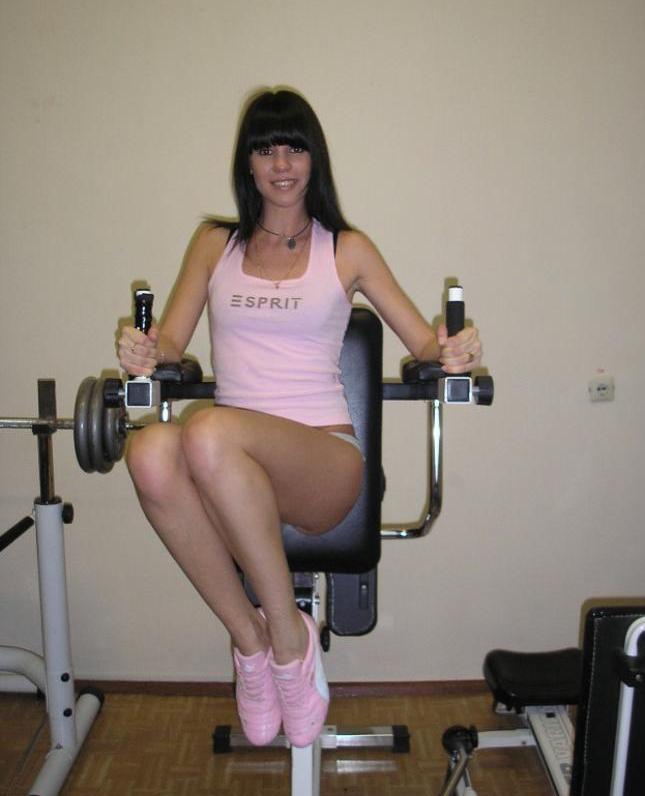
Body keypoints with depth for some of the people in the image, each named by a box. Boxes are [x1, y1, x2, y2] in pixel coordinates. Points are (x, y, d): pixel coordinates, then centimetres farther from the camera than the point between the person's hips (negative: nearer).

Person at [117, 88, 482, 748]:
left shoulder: (346, 248, 13)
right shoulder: (215, 242, 20)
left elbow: (424, 341, 9)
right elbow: (169, 339, 10)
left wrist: (452, 351, -15)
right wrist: (145, 352, -14)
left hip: (323, 459, -2)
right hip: (230, 469, 3)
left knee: (211, 433, -36)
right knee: (151, 451, -33)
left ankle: (288, 634, -15)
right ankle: (249, 638, -13)